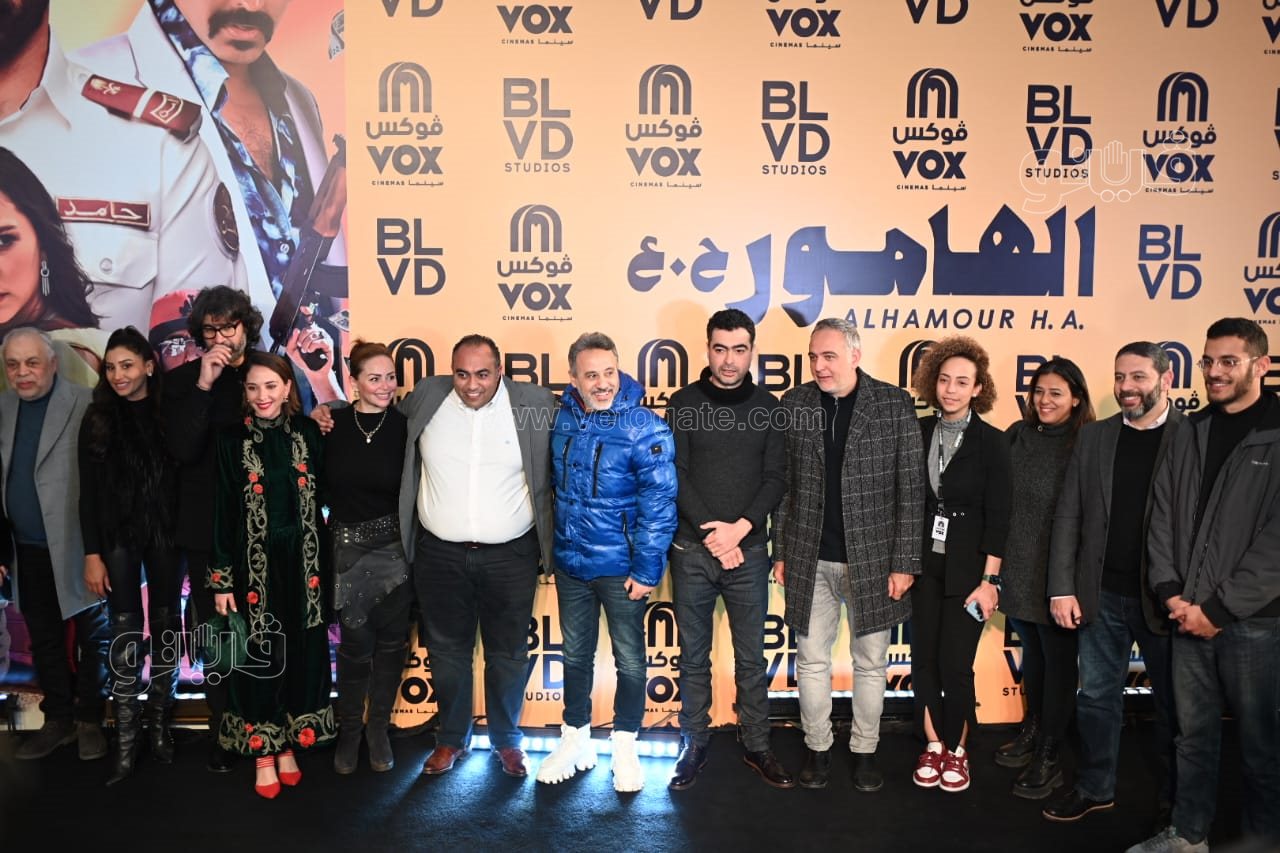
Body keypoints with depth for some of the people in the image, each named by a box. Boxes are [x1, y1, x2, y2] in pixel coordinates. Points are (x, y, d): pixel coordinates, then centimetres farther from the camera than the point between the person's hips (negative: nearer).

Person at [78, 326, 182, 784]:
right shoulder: (97, 419, 0)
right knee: (126, 634, 1)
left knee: (166, 625, 9)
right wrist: (92, 553, -5)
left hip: (166, 534, 0)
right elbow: (88, 492, 0)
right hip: (118, 538, 0)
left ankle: (159, 721, 23)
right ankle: (126, 738, 9)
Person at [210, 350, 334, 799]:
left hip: (302, 560, 2)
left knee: (300, 653, 9)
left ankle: (288, 744, 27)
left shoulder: (308, 431, 0)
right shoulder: (233, 440, -4)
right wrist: (221, 579, -5)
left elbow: (321, 494, 3)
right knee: (259, 655, 6)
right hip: (255, 563, -1)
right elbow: (222, 511, -3)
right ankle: (262, 752, 21)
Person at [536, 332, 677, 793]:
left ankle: (625, 748, 30)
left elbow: (658, 503, -17)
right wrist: (553, 546, 12)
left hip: (621, 567, -4)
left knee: (629, 659, 10)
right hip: (570, 563, 5)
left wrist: (647, 568, -18)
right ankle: (575, 740, 35)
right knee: (575, 654, 18)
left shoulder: (645, 428, -17)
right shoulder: (562, 417, -1)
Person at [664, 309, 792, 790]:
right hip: (692, 550, 0)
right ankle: (694, 745, 22)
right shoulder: (684, 403, 0)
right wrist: (710, 534, -13)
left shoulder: (768, 407, 4)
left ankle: (757, 746, 22)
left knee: (751, 656, 8)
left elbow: (776, 478, 0)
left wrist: (740, 528, -13)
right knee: (694, 655, 9)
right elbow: (675, 475, -4)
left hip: (748, 549, 1)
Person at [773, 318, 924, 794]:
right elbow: (783, 486, 6)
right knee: (812, 661, 11)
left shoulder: (894, 405, -5)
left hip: (872, 559, -1)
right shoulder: (793, 405, 2)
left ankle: (865, 750, 29)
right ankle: (817, 748, 29)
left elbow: (911, 489, -4)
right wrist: (781, 553, 5)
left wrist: (904, 562, -7)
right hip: (810, 559, 2)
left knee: (870, 664, 11)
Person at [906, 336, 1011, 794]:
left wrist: (989, 580, -9)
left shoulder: (991, 442, -6)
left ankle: (957, 749, 21)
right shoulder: (919, 432, 2)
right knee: (923, 659, 7)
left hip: (966, 567, -3)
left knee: (955, 664, -2)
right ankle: (933, 745, 25)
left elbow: (998, 517, -6)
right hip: (923, 563, 3)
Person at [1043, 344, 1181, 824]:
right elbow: (1068, 516, 3)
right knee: (1096, 696, 14)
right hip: (1101, 596, 3)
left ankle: (1174, 799, 31)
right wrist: (1061, 589, -2)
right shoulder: (1093, 437, 4)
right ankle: (1095, 788, 31)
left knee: (1173, 702, 13)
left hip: (1166, 600, -3)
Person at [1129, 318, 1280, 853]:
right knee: (1194, 734, 14)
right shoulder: (1191, 434, 9)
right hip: (1190, 616, 5)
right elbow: (1163, 517, 9)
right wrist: (1171, 591, -3)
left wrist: (1219, 608, -14)